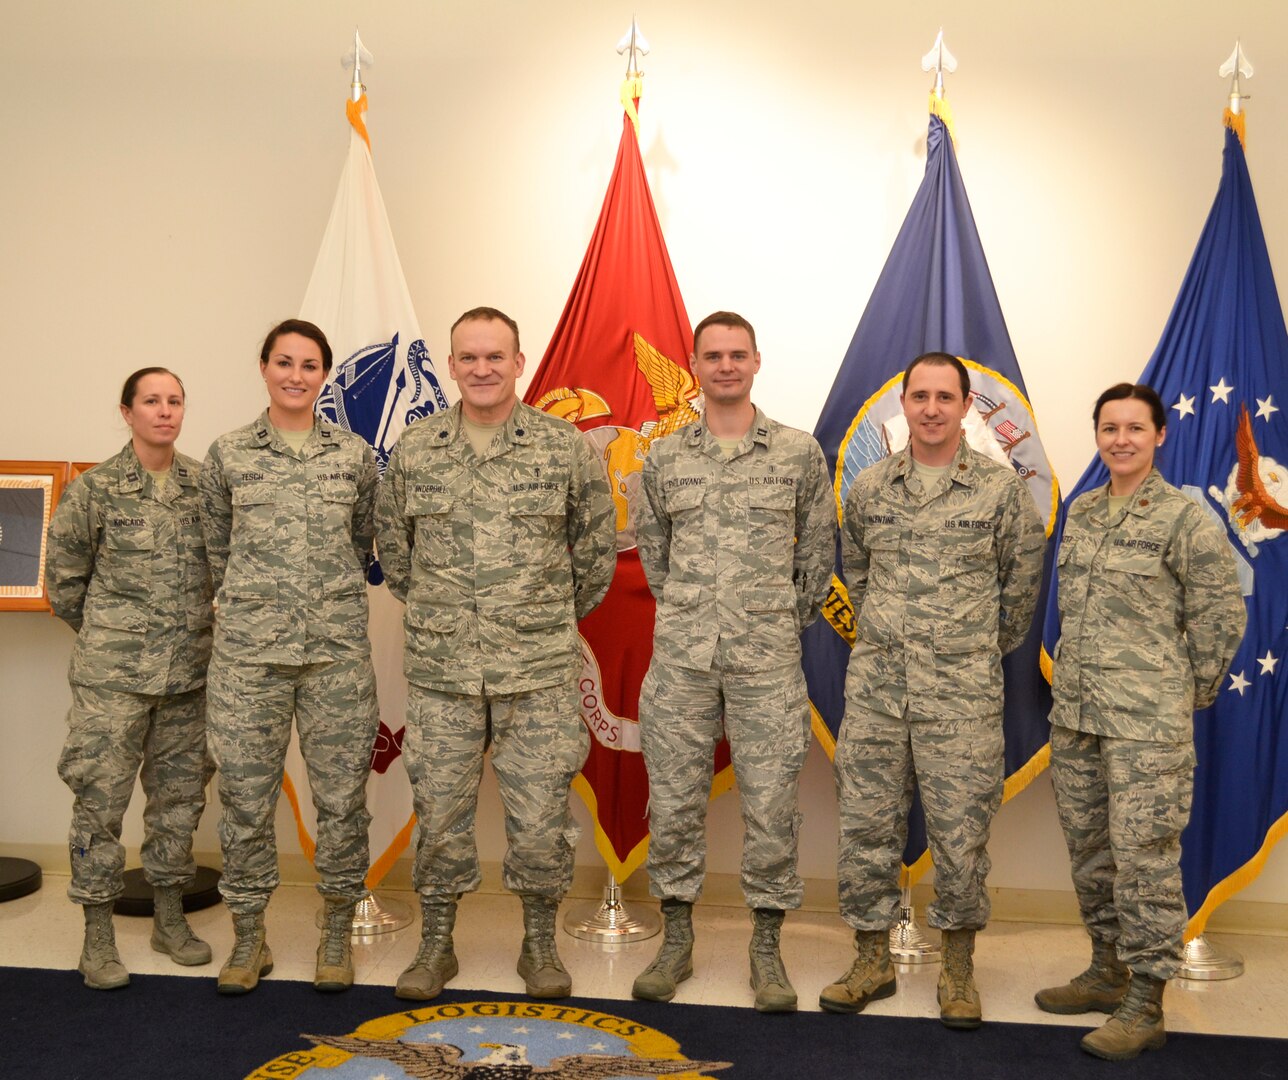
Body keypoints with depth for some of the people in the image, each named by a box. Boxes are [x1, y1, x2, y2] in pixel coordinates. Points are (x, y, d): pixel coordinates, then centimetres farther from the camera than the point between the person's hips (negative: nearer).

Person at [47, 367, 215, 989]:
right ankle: (97, 933, 12)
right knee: (100, 798, 0)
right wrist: (102, 634, 10)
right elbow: (64, 574, 4)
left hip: (190, 674, 3)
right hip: (112, 677, -3)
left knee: (180, 796, 11)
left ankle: (169, 919, 25)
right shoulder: (96, 489, -4)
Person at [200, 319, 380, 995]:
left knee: (341, 793, 4)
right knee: (245, 795, 4)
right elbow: (218, 548, 14)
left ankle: (337, 936, 19)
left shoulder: (354, 454, 6)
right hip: (248, 650, 0)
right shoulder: (228, 454, 5)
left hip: (338, 649, 0)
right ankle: (249, 938, 20)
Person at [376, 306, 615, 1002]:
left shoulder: (565, 448, -1)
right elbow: (392, 546, 16)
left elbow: (597, 546, 9)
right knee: (440, 813, 9)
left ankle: (539, 943, 23)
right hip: (439, 670, 2)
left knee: (540, 818, 3)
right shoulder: (414, 450, 4)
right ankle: (435, 944, 26)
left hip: (539, 673, -1)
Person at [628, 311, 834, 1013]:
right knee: (673, 802, 6)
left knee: (771, 807, 2)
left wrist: (787, 621, 11)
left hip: (767, 663, -1)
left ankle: (767, 948, 17)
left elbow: (818, 549, 10)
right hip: (681, 658, 2)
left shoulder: (799, 453, 2)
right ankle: (676, 941, 21)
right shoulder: (665, 457, 7)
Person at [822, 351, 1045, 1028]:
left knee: (961, 830, 2)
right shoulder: (869, 488, 7)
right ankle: (873, 960, 22)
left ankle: (958, 969, 19)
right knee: (866, 824, 6)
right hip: (874, 686, 3)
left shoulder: (1001, 489, -1)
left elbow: (1022, 580, 9)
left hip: (961, 693, -3)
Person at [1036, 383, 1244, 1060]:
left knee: (1144, 854, -4)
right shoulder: (1081, 513, 11)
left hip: (1146, 722, -7)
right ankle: (1107, 972, 31)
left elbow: (1221, 615, -4)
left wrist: (1190, 693, 1)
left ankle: (1145, 1005, 6)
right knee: (1088, 846, 15)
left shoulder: (1182, 517, -8)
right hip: (1075, 712, 7)